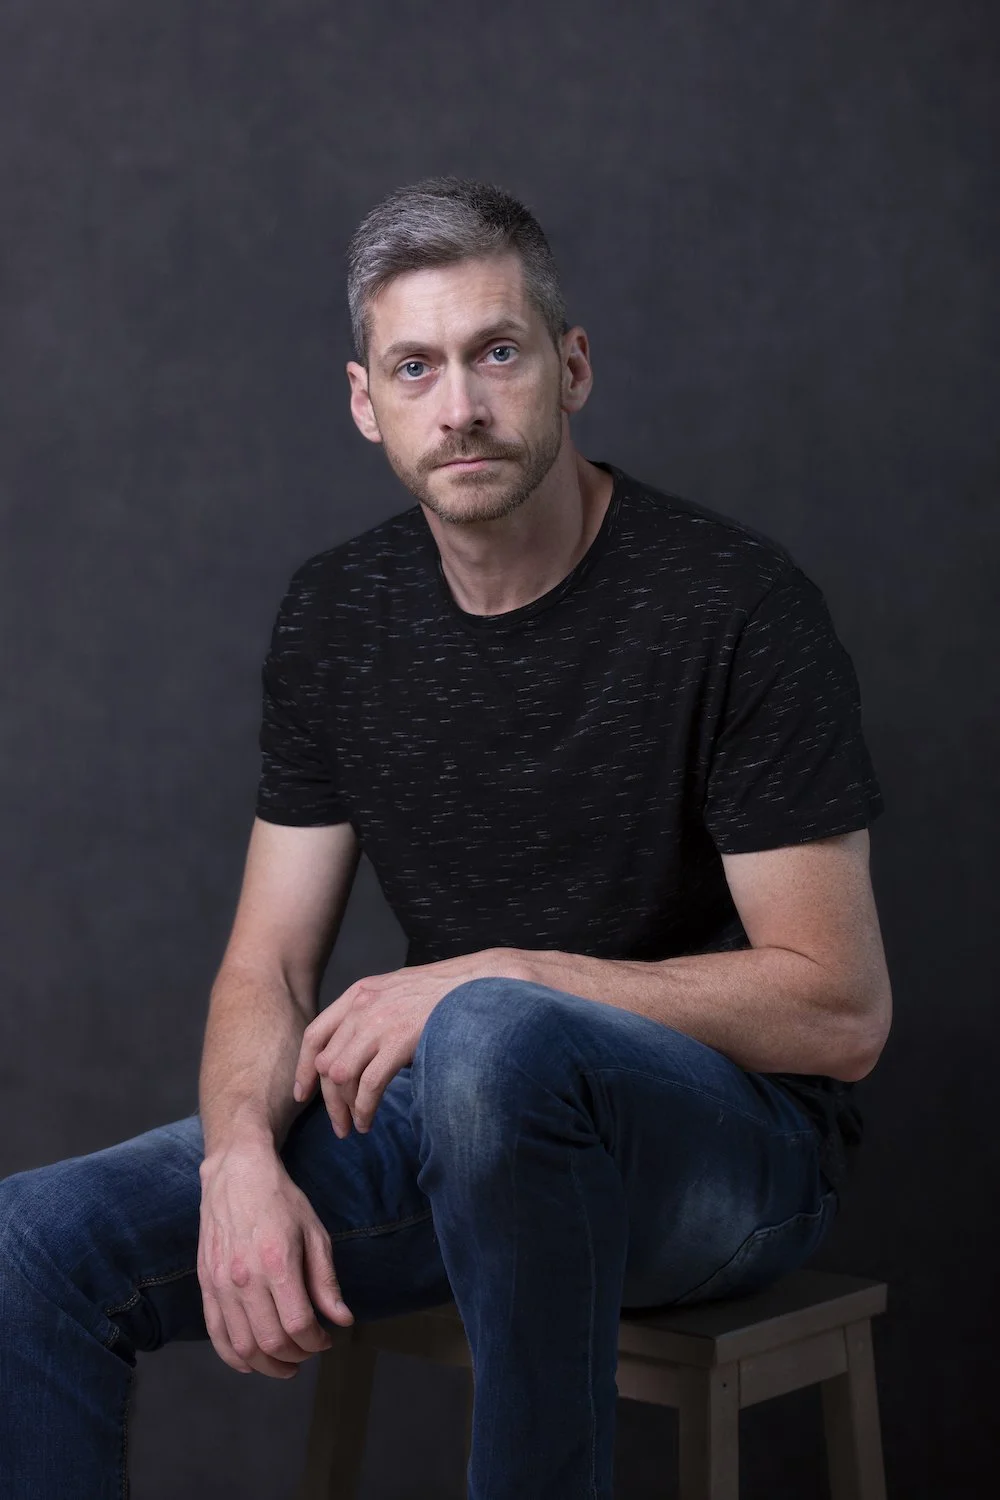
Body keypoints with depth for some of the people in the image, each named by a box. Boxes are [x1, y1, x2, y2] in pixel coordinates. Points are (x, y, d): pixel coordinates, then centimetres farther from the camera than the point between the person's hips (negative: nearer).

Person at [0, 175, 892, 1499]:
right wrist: (243, 1157, -18)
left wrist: (503, 976, -21)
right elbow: (269, 969, 4)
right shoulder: (336, 617, 3)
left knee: (489, 1042, -40)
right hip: (458, 1116, 5)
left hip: (735, 1137, -5)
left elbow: (838, 1010, -15)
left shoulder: (735, 604, -15)